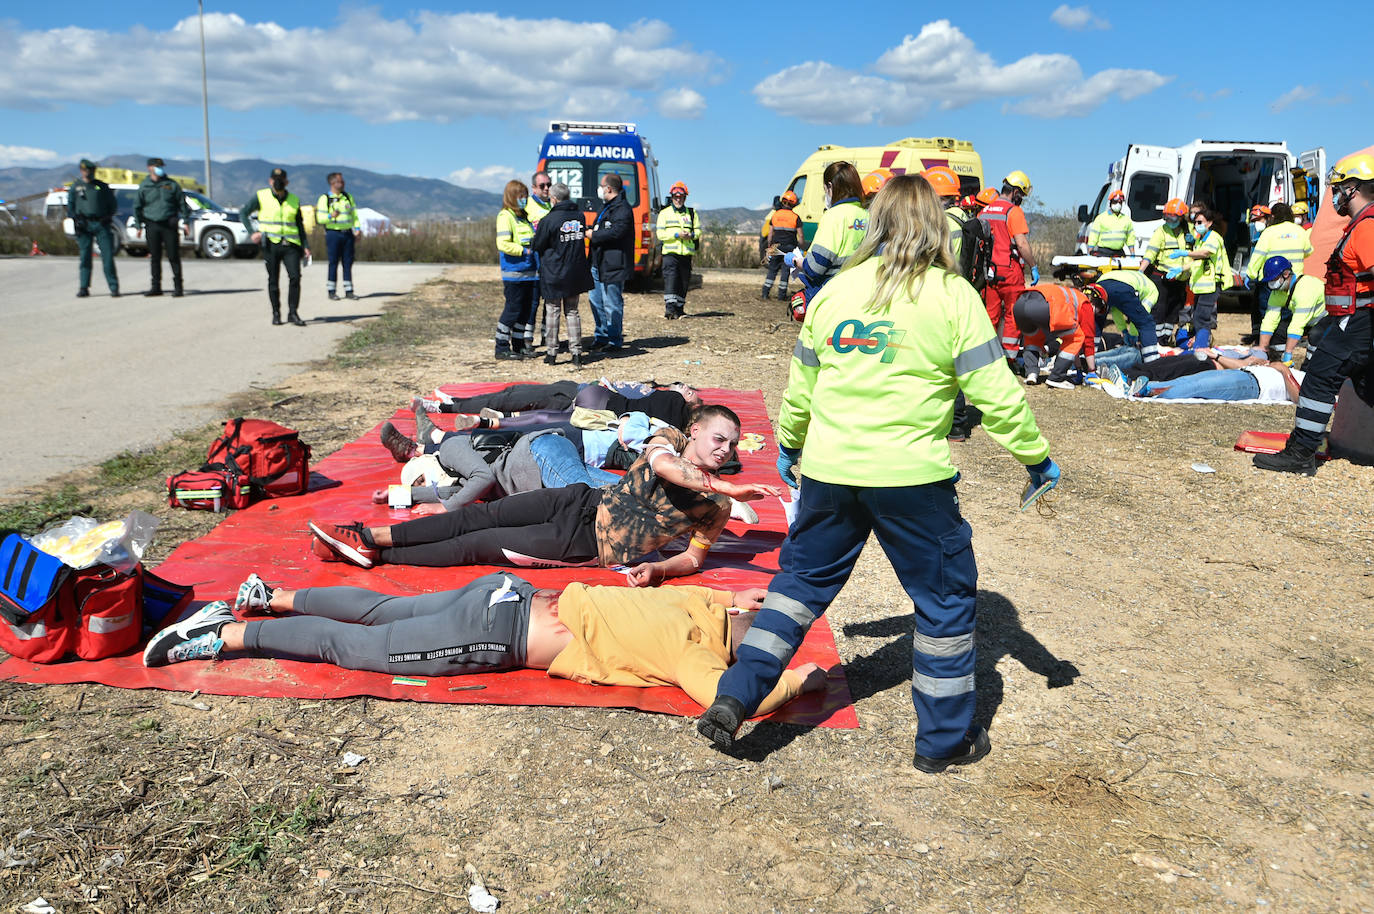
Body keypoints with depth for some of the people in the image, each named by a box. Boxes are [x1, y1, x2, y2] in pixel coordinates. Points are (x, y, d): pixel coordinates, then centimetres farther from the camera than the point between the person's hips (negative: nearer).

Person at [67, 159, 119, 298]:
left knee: (108, 256, -7)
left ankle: (114, 287, -5)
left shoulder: (102, 186, 13)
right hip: (83, 224, 0)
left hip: (101, 224, 0)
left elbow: (112, 203, 18)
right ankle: (83, 288, 5)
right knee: (84, 256, 0)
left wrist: (109, 217, 4)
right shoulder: (75, 187, 12)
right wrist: (76, 219, -3)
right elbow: (70, 206, 12)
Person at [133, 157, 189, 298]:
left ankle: (178, 286, 2)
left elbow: (182, 204, 9)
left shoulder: (172, 185, 6)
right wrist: (138, 225, 6)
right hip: (152, 225, 1)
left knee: (173, 256, -4)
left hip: (169, 224, -1)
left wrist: (186, 221, 3)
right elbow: (137, 207, 12)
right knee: (154, 257, 5)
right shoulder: (144, 187, 7)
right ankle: (156, 287, 12)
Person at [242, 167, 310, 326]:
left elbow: (300, 225, 17)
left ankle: (293, 313, -6)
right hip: (270, 245, -1)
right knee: (273, 280, 4)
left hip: (290, 245, 1)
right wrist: (252, 233, -8)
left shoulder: (294, 200, 10)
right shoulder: (261, 197, 2)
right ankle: (276, 313, 16)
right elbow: (243, 213, 5)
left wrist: (305, 247, 10)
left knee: (295, 277, -12)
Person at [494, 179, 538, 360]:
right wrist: (524, 251, -16)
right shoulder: (505, 216, -8)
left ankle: (519, 345, 19)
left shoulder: (523, 216, 19)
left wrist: (535, 248, 12)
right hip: (514, 273, -8)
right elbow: (503, 244, -17)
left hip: (528, 272, 9)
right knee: (513, 309, -6)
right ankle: (502, 348, 2)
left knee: (526, 309, 10)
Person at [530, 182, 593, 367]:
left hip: (553, 274, -4)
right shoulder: (579, 216, 3)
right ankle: (576, 352, 6)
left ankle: (551, 353, 9)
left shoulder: (548, 220, -13)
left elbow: (537, 246, -5)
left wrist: (536, 232, 14)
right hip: (575, 273, 4)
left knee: (552, 312, 7)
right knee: (572, 312, 11)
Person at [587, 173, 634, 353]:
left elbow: (615, 232, -24)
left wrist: (593, 235, -15)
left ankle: (615, 342, 6)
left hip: (613, 265, -11)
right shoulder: (606, 206, 19)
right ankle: (601, 336, 28)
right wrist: (592, 231, 5)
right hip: (599, 264, 11)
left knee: (612, 304, -4)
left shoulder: (622, 209, -13)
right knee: (595, 300, 16)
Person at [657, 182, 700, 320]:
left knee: (684, 282, 7)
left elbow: (698, 230, 13)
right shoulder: (664, 213, 6)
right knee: (670, 278, -16)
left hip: (687, 253, 3)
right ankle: (670, 307, -19)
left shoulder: (692, 213, 14)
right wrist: (676, 234, -15)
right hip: (670, 252, -3)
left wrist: (691, 235, -10)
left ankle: (679, 308, 18)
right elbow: (661, 234, -2)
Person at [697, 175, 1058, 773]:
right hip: (911, 475, -3)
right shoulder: (953, 296, -4)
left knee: (802, 579, 19)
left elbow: (800, 385, 15)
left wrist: (788, 444, 31)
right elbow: (994, 393, -5)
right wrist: (1036, 457, 8)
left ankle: (734, 698, 12)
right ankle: (945, 739, 24)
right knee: (945, 595, 14)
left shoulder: (835, 291, 7)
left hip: (828, 469, 4)